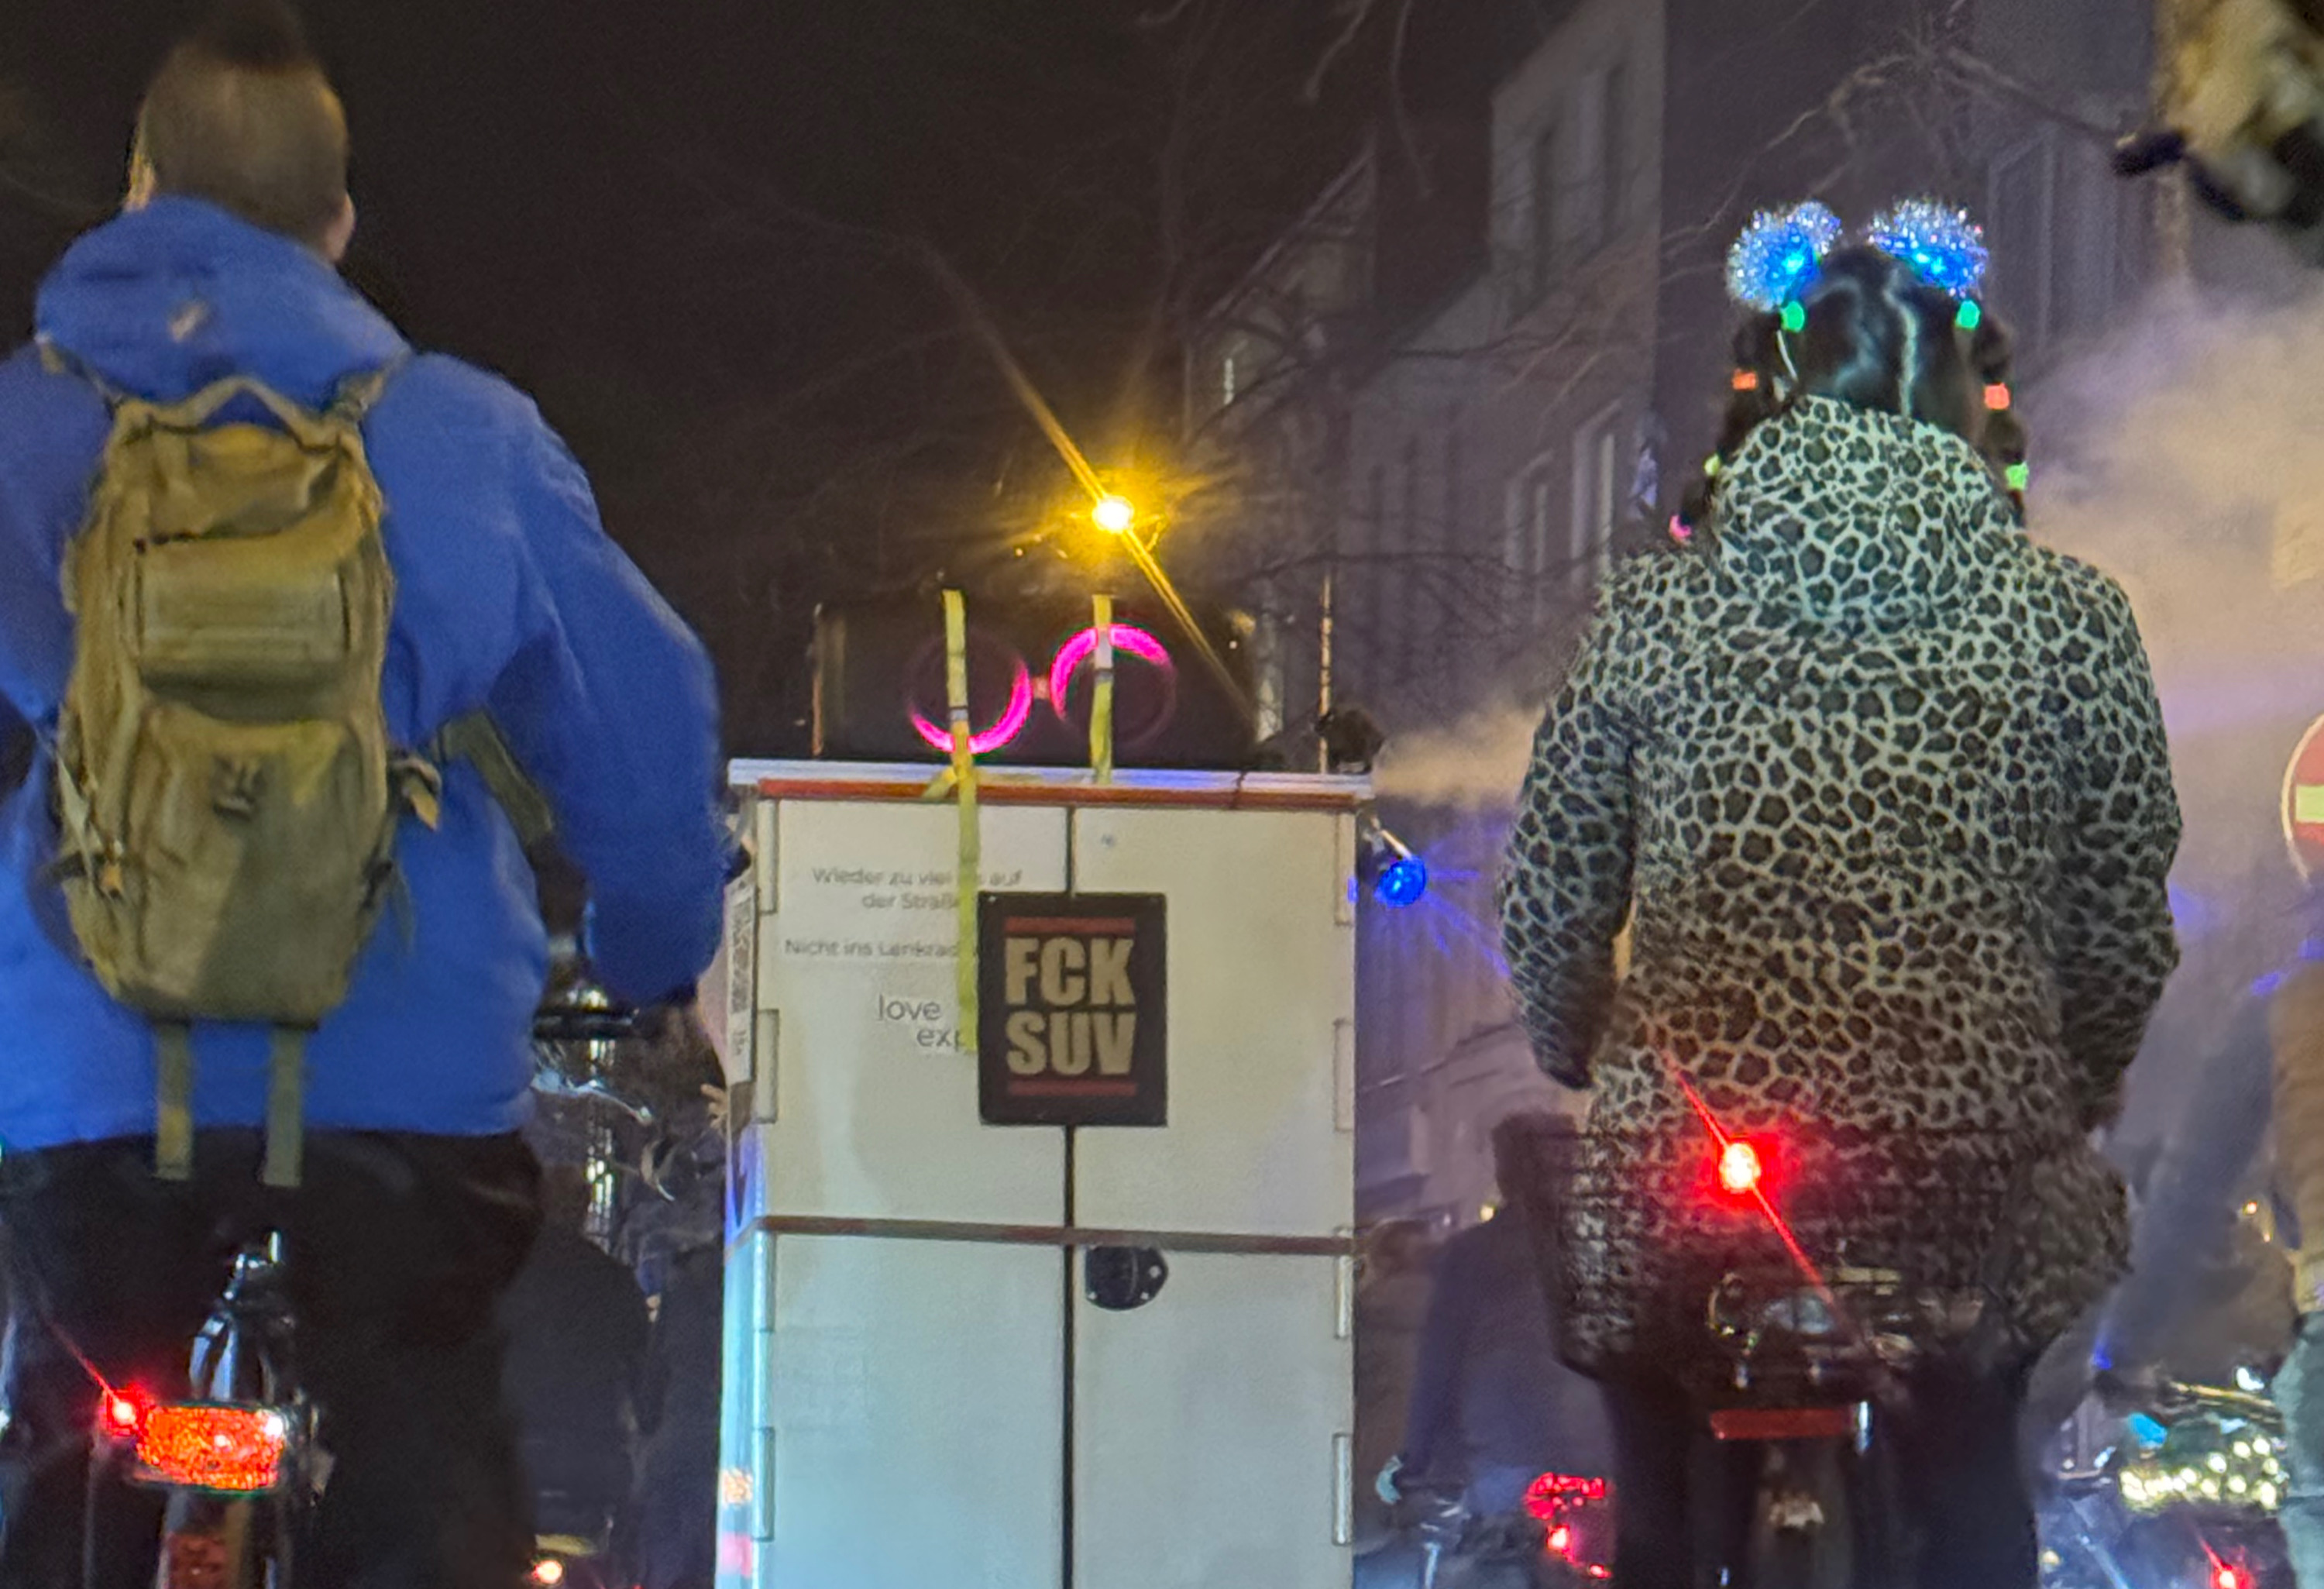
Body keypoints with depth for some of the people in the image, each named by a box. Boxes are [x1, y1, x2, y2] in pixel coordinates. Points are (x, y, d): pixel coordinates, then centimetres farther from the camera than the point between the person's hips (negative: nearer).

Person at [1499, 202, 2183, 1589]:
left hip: (1686, 1169, 0)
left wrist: (1582, 1062, 21)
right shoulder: (2071, 623, -3)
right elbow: (2127, 928, 0)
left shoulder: (1660, 609, -1)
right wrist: (2078, 1099, 18)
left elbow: (1551, 896, 2)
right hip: (1976, 1178, 0)